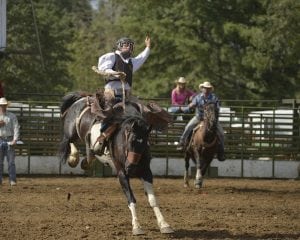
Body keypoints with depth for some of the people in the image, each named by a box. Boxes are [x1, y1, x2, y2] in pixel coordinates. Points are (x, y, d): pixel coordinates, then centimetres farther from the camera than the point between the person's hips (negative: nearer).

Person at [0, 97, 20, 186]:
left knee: (11, 161, -5)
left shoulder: (12, 116, 5)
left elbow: (16, 128, -2)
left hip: (9, 140, -1)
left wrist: (15, 140, -14)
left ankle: (12, 180, -5)